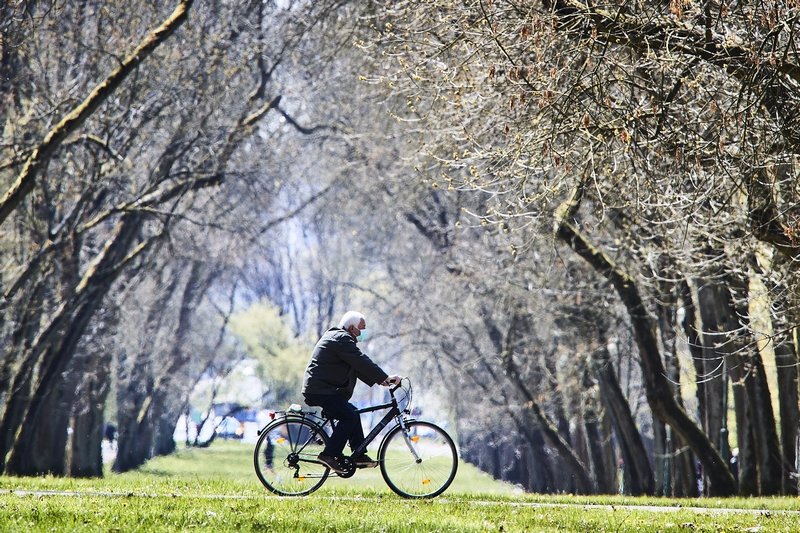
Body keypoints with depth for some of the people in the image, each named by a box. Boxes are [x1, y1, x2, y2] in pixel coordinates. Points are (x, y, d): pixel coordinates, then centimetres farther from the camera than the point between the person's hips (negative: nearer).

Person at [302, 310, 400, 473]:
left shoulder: (337, 337, 22)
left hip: (321, 389, 11)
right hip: (320, 392, -11)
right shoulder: (341, 339, -13)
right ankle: (329, 454, -17)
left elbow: (358, 366, 21)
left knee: (353, 413, 16)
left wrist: (380, 380, 12)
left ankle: (359, 455, 16)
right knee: (349, 416, -19)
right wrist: (385, 377, -19)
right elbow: (362, 362, -20)